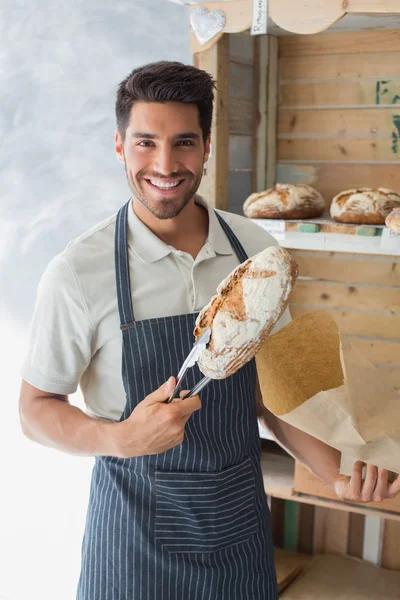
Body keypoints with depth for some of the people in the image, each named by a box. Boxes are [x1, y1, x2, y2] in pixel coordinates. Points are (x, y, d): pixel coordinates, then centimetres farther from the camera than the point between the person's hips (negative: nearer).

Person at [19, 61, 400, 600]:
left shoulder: (254, 249, -4)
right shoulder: (78, 273, -16)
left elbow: (267, 383, 6)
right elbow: (36, 409, -8)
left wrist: (338, 474, -6)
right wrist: (122, 440, -26)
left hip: (241, 516, 4)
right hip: (137, 526, -3)